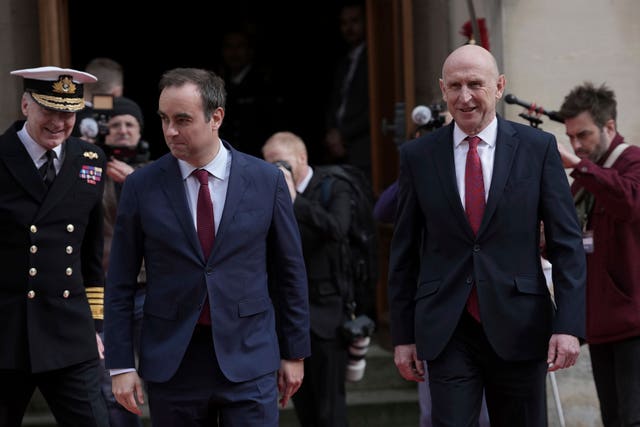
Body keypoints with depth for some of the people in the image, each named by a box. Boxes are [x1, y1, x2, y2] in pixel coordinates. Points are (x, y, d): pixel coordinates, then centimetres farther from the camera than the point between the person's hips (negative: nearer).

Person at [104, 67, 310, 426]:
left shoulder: (267, 180, 0)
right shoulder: (142, 187, 0)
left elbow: (290, 272, 7)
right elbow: (121, 284, 3)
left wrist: (295, 353, 8)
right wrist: (121, 365, -1)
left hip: (248, 360, 0)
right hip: (171, 365, 1)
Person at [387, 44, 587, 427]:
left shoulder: (538, 148, 1)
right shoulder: (417, 156, 4)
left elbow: (567, 243, 0)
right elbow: (404, 252, 9)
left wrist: (569, 325, -9)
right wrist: (403, 335, 6)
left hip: (519, 328, 0)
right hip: (447, 333, 0)